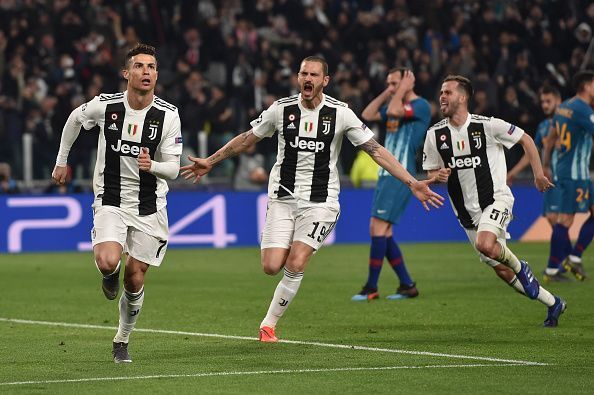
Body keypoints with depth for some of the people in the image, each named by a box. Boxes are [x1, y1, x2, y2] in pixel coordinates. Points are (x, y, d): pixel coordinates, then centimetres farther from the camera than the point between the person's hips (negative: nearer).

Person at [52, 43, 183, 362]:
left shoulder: (168, 115, -10)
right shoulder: (104, 105, -10)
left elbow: (173, 168, -8)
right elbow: (74, 119, 13)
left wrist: (152, 166, -30)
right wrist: (62, 161, 18)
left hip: (149, 206, 1)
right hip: (110, 201, -1)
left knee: (134, 279, 1)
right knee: (108, 262, -24)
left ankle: (121, 342, 23)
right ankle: (110, 274, 15)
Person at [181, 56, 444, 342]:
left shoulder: (340, 113, -6)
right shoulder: (281, 109, -1)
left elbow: (375, 150, -4)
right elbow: (246, 140, 14)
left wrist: (411, 183, -10)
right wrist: (209, 162, 18)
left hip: (320, 202, -2)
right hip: (282, 198, 2)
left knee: (295, 265, -14)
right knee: (271, 267, -11)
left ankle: (269, 323, 4)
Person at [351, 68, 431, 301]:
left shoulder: (421, 106, -8)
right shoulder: (396, 105, 19)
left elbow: (394, 111, -24)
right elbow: (367, 115, 16)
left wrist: (402, 89, -9)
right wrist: (386, 93, 12)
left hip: (400, 176, -10)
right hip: (386, 175, 10)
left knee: (378, 228, -14)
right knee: (383, 233, 6)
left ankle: (371, 288, -10)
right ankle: (407, 285, 11)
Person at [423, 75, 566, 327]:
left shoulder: (488, 126, -11)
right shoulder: (435, 134, -1)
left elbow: (525, 140, 1)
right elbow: (431, 172, 9)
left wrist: (538, 174, 1)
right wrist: (438, 176, -14)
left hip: (496, 199, -5)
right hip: (467, 212, 5)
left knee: (485, 244, -34)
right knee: (501, 271, 7)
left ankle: (520, 267, -2)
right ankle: (553, 304, 25)